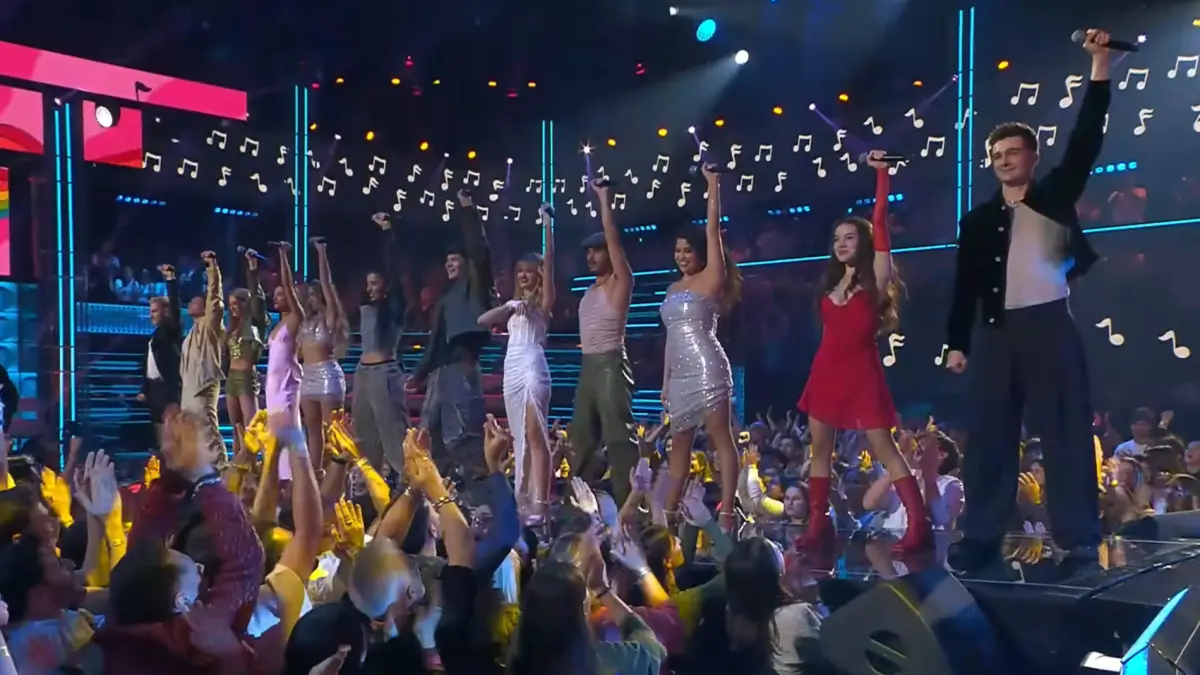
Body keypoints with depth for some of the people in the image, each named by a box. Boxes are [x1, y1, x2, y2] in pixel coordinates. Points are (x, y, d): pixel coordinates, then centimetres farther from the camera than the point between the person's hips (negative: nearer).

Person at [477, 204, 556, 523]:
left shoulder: (543, 300, 2)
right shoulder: (514, 303, 21)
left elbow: (549, 260, -9)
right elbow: (482, 320, 14)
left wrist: (546, 224, -14)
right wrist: (509, 308, -1)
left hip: (532, 368, -8)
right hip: (511, 370, 8)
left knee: (535, 435, -12)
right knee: (520, 437, 10)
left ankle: (540, 505, -15)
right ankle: (524, 498, 16)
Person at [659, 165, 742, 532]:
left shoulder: (711, 278, 0)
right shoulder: (673, 289, 20)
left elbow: (713, 229, -8)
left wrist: (713, 184, -6)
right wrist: (665, 381, 18)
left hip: (706, 369, -8)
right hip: (680, 374, 8)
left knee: (722, 439, -6)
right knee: (679, 443, 10)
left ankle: (727, 513, -7)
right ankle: (669, 512, 16)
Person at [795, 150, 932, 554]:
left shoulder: (875, 278, -5)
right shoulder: (832, 283, 14)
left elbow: (880, 222, -12)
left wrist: (881, 173, -13)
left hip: (860, 370, -7)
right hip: (827, 369, 7)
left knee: (884, 449, -9)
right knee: (819, 448, 6)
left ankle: (919, 525, -8)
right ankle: (818, 525, 13)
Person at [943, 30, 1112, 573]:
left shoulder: (1056, 195, 9)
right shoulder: (978, 219, 14)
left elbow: (1086, 138, -1)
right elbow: (965, 284, 11)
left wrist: (1100, 66, -6)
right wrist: (956, 343, 4)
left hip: (1050, 326, -2)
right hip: (996, 333, 3)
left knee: (1065, 433, -2)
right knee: (990, 436, 3)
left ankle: (1079, 540, 3)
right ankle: (981, 536, 8)